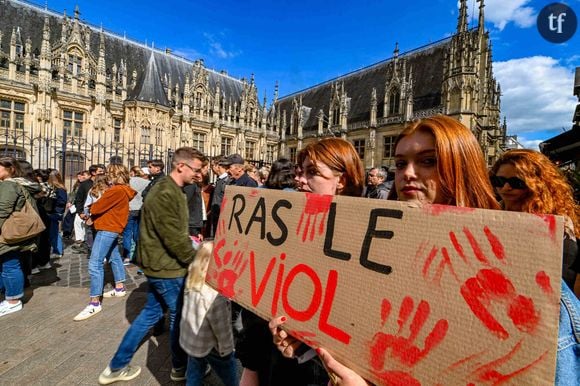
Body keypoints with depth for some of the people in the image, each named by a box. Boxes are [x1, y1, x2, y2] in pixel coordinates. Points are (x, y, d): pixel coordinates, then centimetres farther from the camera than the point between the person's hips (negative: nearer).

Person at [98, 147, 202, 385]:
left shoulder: (170, 189, 8)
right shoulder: (165, 194, -25)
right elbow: (174, 238, -26)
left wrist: (191, 247, 8)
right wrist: (197, 261, -15)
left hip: (159, 263, 10)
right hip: (167, 266, -9)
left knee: (151, 312, 21)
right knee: (179, 315, 10)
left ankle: (117, 366, 35)